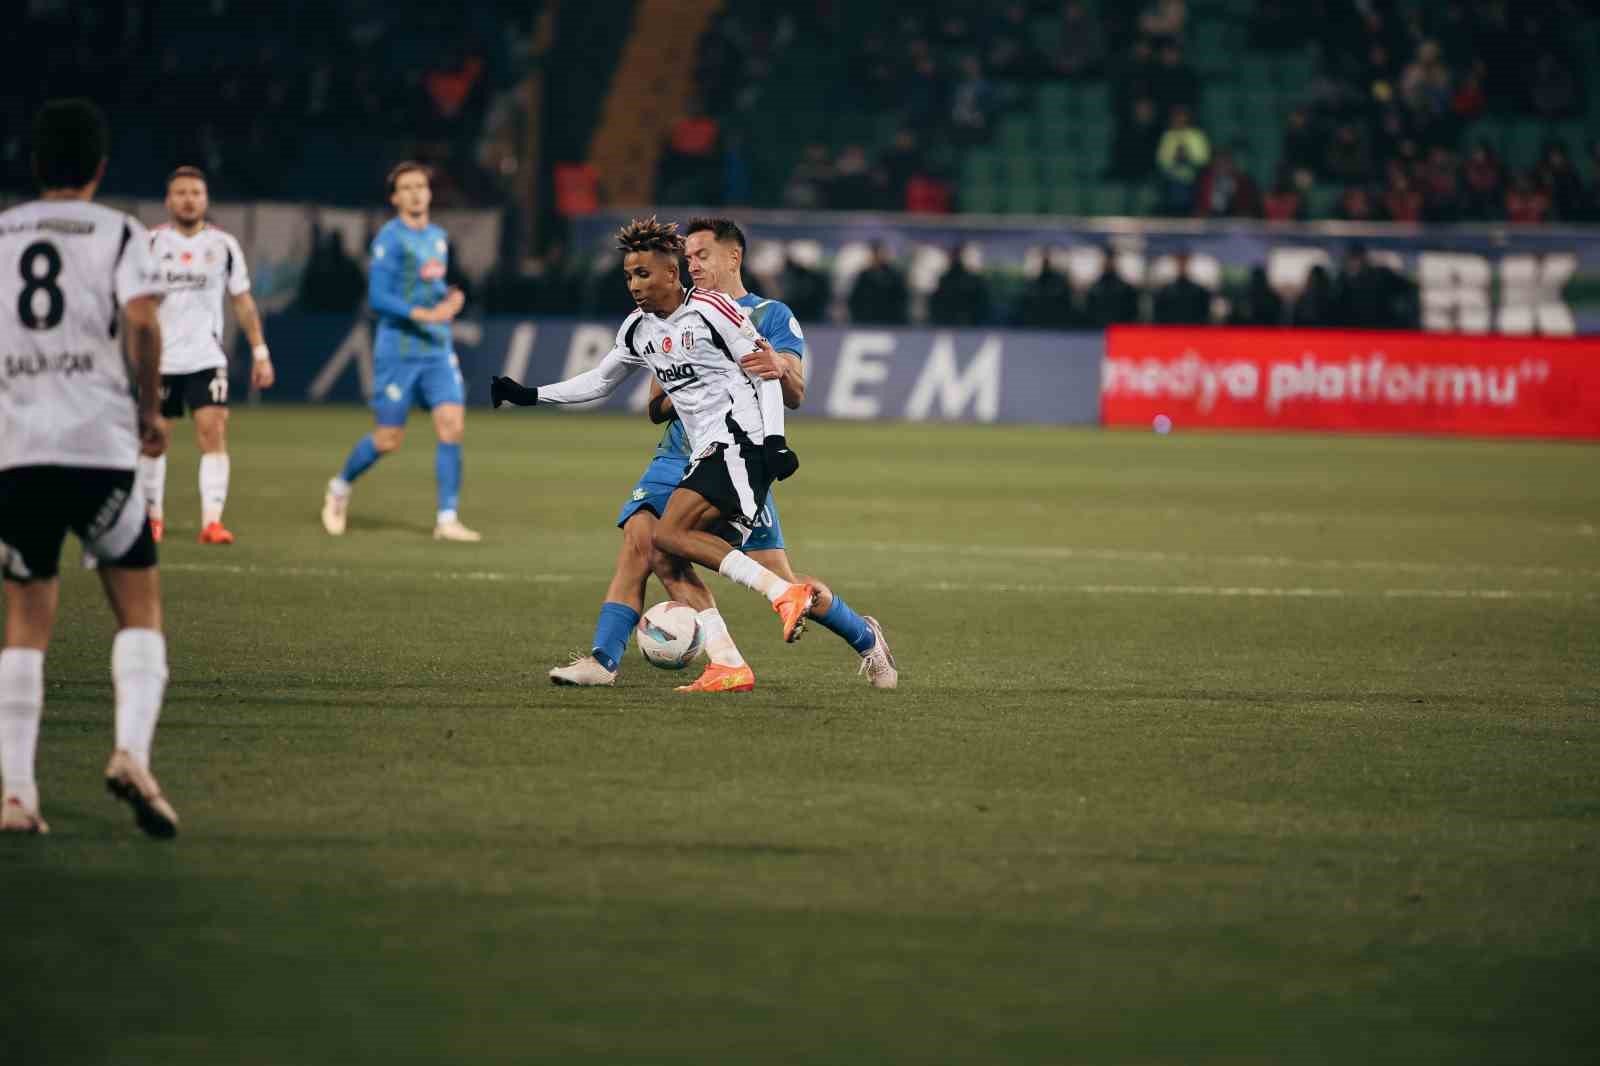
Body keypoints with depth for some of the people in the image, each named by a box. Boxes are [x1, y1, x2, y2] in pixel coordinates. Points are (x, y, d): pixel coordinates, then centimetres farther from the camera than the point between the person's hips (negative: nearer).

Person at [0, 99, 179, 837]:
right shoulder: (118, 234, 5)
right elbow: (142, 321, -11)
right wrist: (150, 409, 2)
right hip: (98, 444, -3)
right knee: (140, 609, 7)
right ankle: (132, 753, -14)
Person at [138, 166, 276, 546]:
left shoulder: (223, 245, 3)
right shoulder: (151, 244, 0)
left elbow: (243, 301, 9)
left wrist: (260, 352, 5)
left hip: (206, 358, 0)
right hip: (158, 359, 0)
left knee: (214, 432, -15)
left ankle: (212, 521, -18)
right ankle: (152, 517, 25)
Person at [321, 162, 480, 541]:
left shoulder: (438, 237, 13)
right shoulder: (390, 239, -10)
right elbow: (378, 298, -16)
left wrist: (450, 299, 5)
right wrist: (424, 314, -24)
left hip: (438, 349, 6)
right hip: (398, 350, -6)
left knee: (452, 424, -10)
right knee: (388, 438, 0)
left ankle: (447, 520, -6)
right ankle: (341, 486, 29)